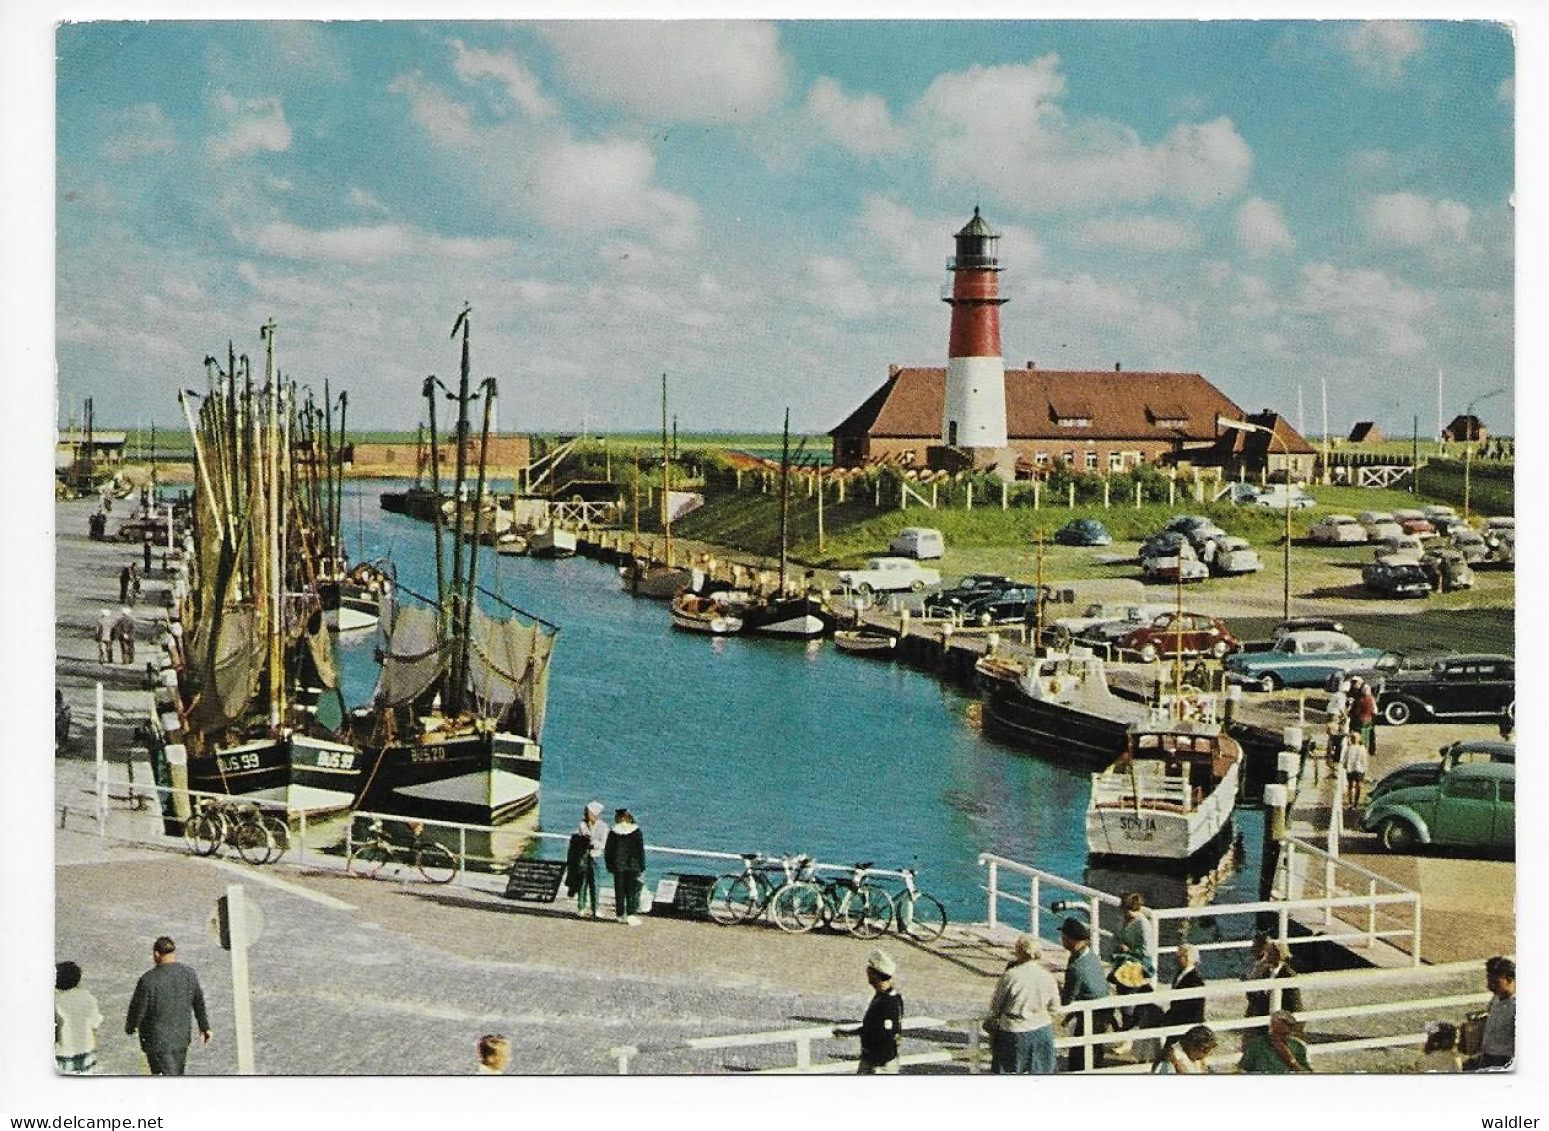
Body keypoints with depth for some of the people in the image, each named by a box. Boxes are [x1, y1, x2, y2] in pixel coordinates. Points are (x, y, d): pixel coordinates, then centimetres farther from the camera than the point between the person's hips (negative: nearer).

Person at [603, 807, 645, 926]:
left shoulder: (613, 832, -1)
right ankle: (631, 915, -10)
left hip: (618, 867, 2)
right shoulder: (636, 831, -4)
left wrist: (610, 866, 13)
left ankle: (620, 915, 16)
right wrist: (642, 867, 2)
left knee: (619, 893, 11)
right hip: (633, 866, -2)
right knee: (633, 892, 1)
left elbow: (608, 851, 3)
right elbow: (641, 850, -4)